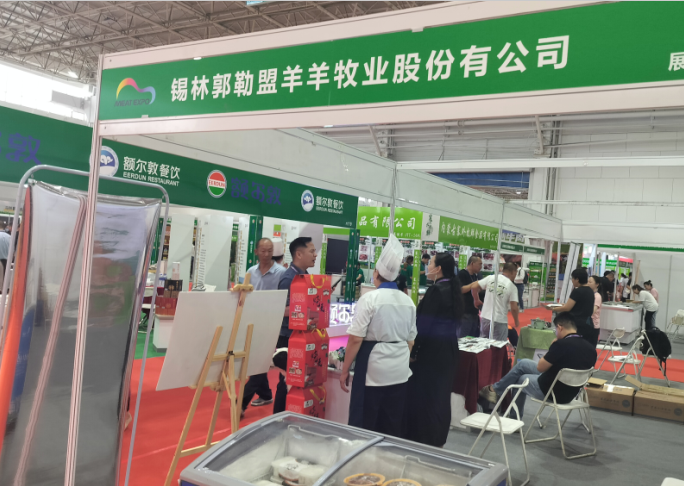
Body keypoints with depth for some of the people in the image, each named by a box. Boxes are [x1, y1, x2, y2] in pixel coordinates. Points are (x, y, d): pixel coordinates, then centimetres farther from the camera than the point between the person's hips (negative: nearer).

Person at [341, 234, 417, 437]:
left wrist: (345, 370, -4)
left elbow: (356, 339, -13)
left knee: (363, 425, 4)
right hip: (400, 371, 6)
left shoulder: (369, 299, -12)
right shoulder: (408, 301, 6)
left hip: (373, 369, -6)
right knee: (393, 427, 14)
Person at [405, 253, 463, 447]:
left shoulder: (435, 290, -18)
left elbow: (424, 324, -19)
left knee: (424, 395, 0)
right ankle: (438, 438, 24)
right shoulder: (454, 290, 9)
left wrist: (413, 352, -13)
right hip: (449, 350, 9)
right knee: (441, 394, 15)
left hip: (431, 351, -9)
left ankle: (422, 440, 6)